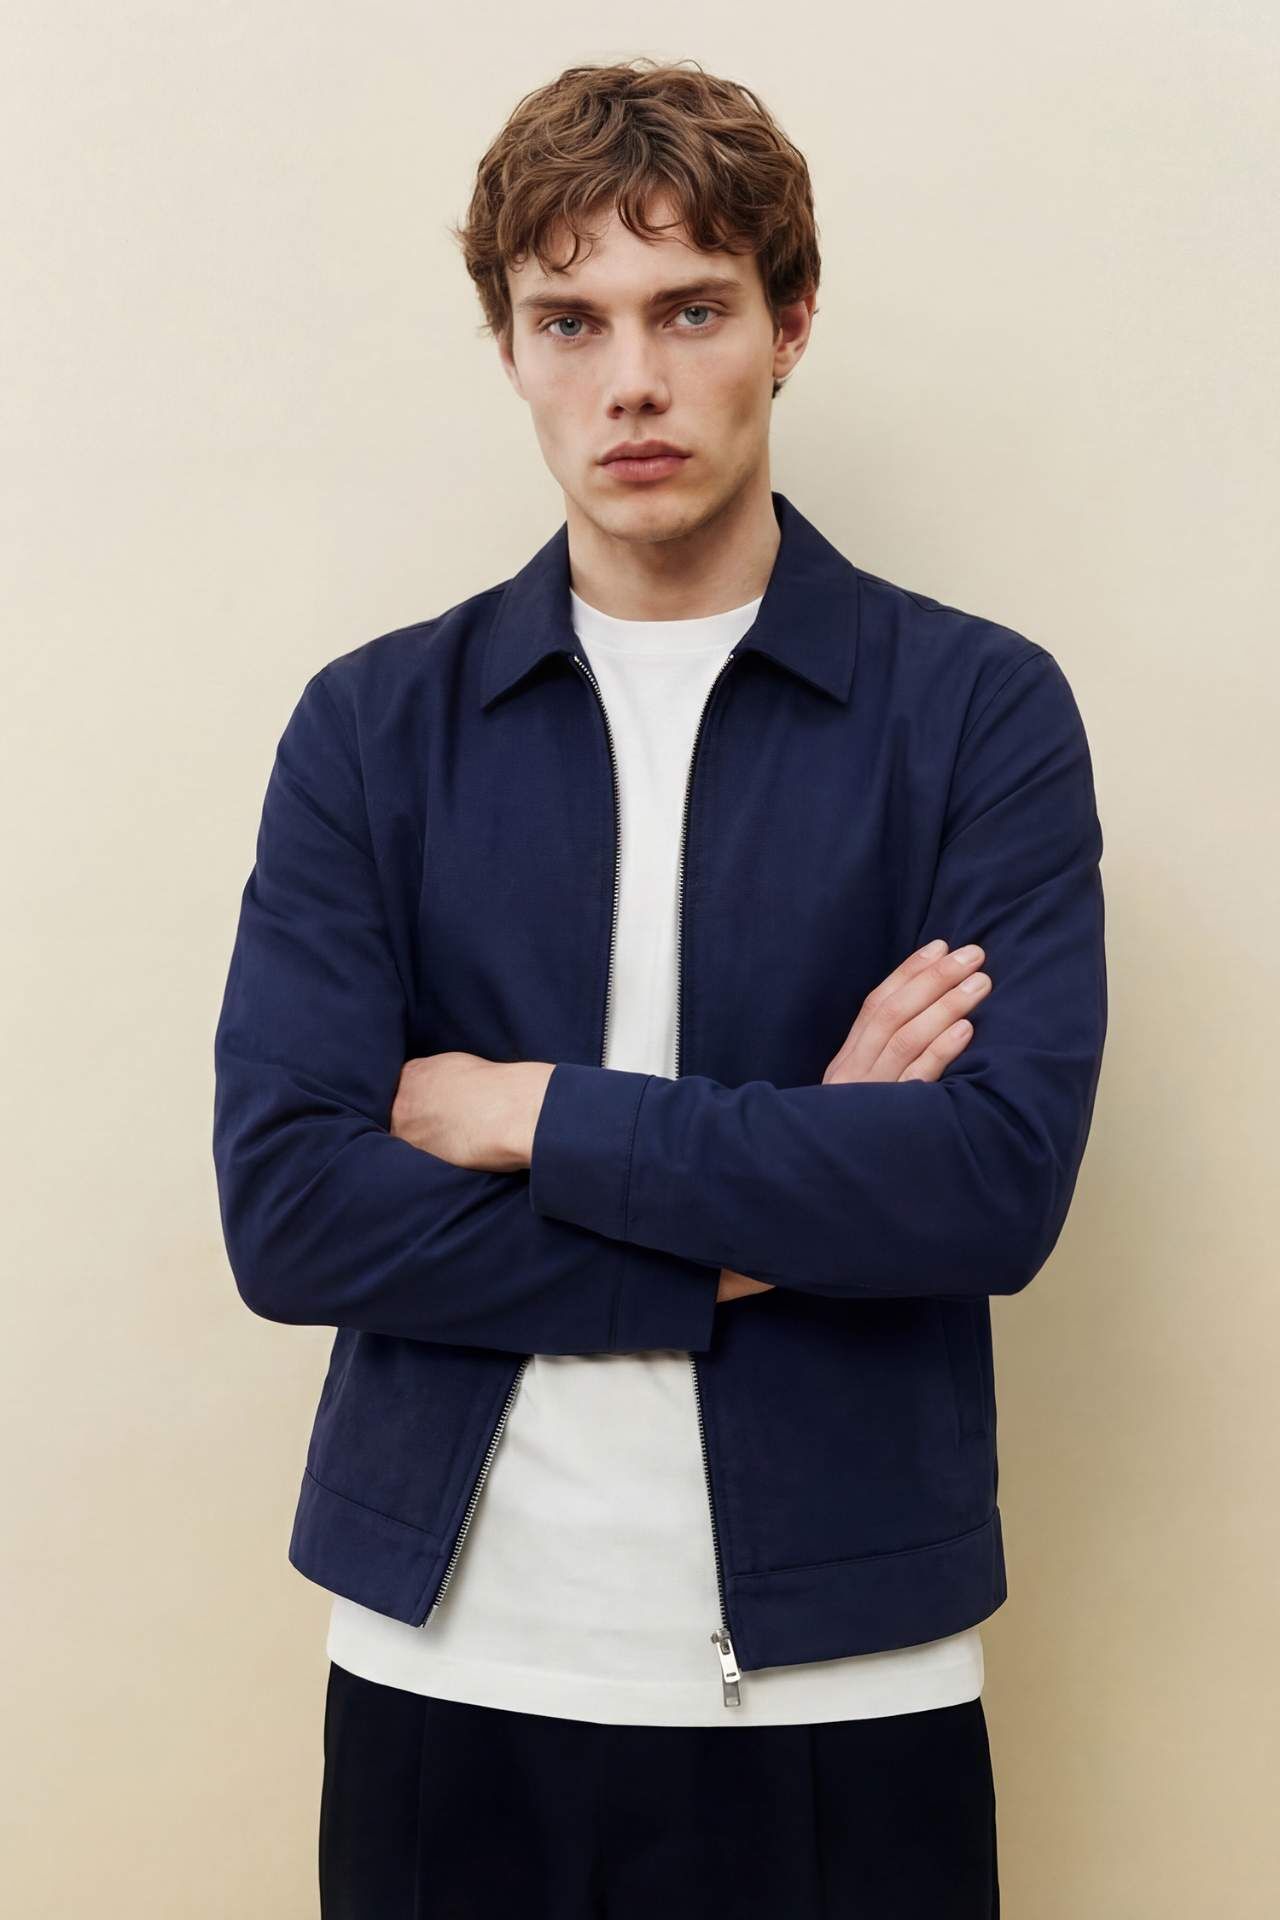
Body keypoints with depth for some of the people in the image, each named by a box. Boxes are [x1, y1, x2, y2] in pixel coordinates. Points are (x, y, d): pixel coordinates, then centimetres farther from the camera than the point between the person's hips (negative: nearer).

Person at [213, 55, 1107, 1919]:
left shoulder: (980, 709, -3)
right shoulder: (375, 725, 1)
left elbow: (1004, 1174, -15)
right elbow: (285, 1208, -8)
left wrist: (527, 1113, -12)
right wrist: (766, 1224, -12)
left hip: (846, 1675, -1)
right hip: (450, 1662, 1)